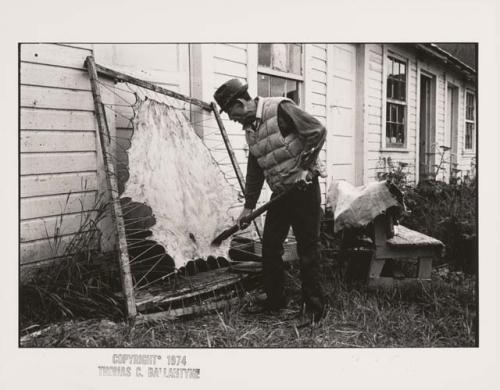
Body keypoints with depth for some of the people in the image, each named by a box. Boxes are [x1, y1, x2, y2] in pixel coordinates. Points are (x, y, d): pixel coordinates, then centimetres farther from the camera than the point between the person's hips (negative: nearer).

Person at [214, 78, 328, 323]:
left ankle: (315, 308, 9)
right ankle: (275, 300, 23)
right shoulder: (250, 128, 10)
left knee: (307, 248, -2)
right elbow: (254, 170, 16)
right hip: (280, 192, 8)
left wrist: (305, 167, -18)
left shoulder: (280, 109, -15)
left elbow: (318, 131, -16)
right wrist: (249, 205, 16)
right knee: (270, 246, 9)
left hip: (304, 187, -8)